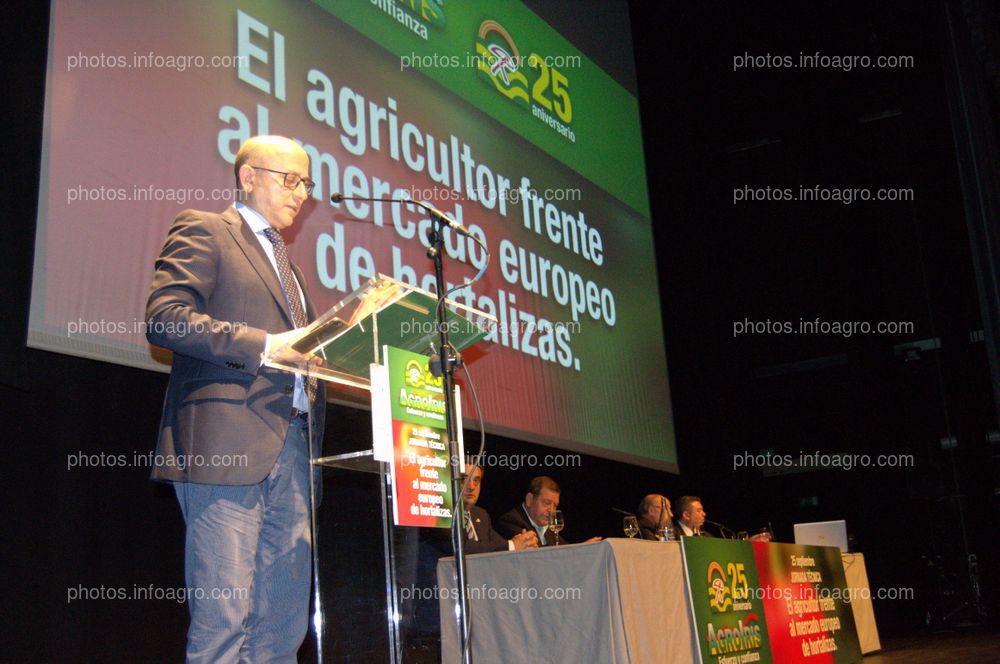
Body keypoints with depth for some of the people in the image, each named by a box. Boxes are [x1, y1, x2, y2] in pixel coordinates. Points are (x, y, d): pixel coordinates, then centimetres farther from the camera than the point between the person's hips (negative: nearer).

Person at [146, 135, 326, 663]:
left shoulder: (284, 263, 29)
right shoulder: (203, 231, 5)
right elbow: (163, 318, -9)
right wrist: (263, 345, -17)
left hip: (291, 448, 8)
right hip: (228, 442, -8)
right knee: (223, 618, -9)